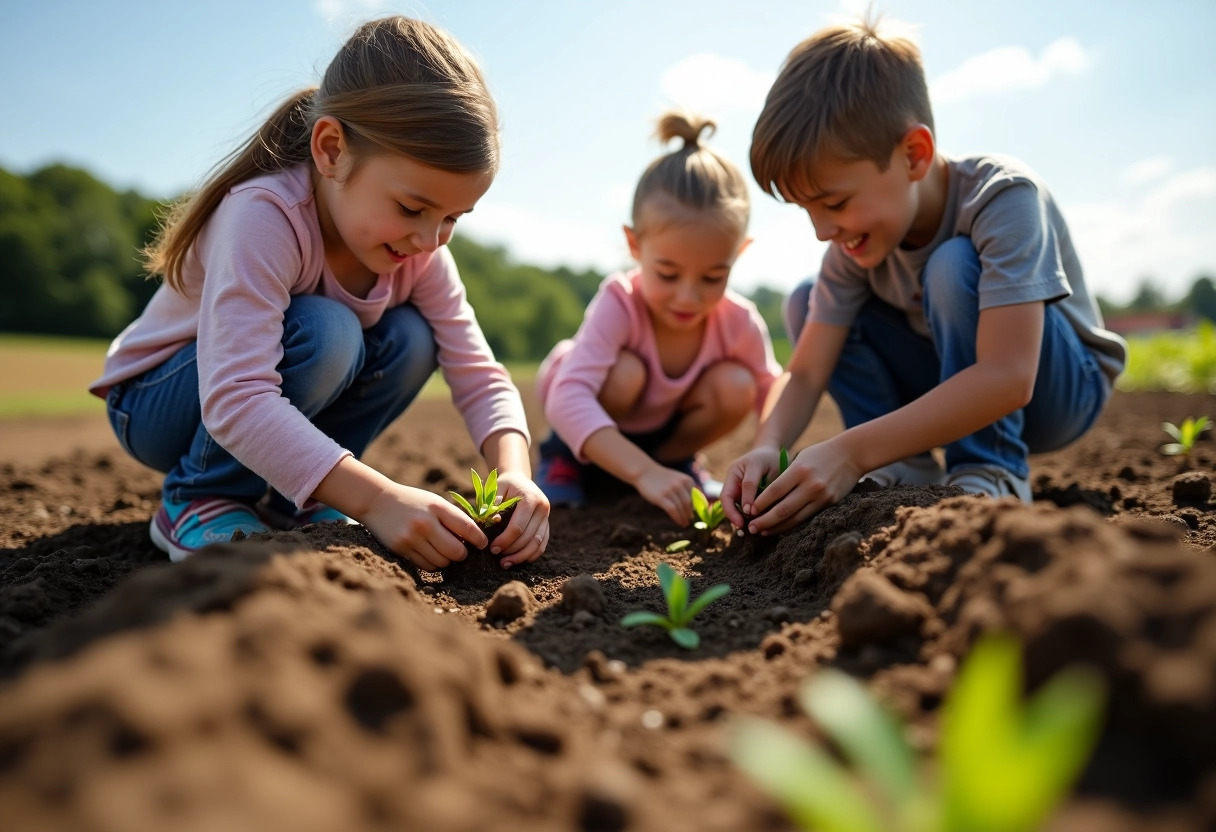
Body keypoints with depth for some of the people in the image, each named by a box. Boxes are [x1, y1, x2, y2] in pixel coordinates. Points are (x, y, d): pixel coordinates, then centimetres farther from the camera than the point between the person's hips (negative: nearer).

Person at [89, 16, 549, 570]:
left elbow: (479, 374, -17)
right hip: (153, 404, -6)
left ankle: (283, 498, -4)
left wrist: (514, 472, -37)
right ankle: (197, 501, -13)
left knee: (410, 340, -17)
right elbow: (235, 400, -44)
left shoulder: (420, 251, -15)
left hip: (274, 401, 6)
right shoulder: (264, 217, -34)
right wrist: (377, 498, -53)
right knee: (323, 332, -33)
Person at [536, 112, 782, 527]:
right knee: (626, 372, -35)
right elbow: (567, 398, -48)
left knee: (735, 387, -24)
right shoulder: (620, 302, -36)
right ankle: (564, 459, -5)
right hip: (592, 430, -3)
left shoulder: (739, 322, -24)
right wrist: (643, 472, -57)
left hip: (665, 426, 4)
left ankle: (675, 458, 6)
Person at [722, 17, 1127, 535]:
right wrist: (766, 448, -37)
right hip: (957, 388, 6)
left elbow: (1008, 378, -40)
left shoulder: (1003, 197, -29)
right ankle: (905, 471, -12)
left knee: (954, 266, -32)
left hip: (1062, 385, -5)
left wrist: (851, 451, -45)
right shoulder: (854, 240, -13)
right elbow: (805, 374, -15)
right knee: (806, 303, -9)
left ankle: (990, 475, -24)